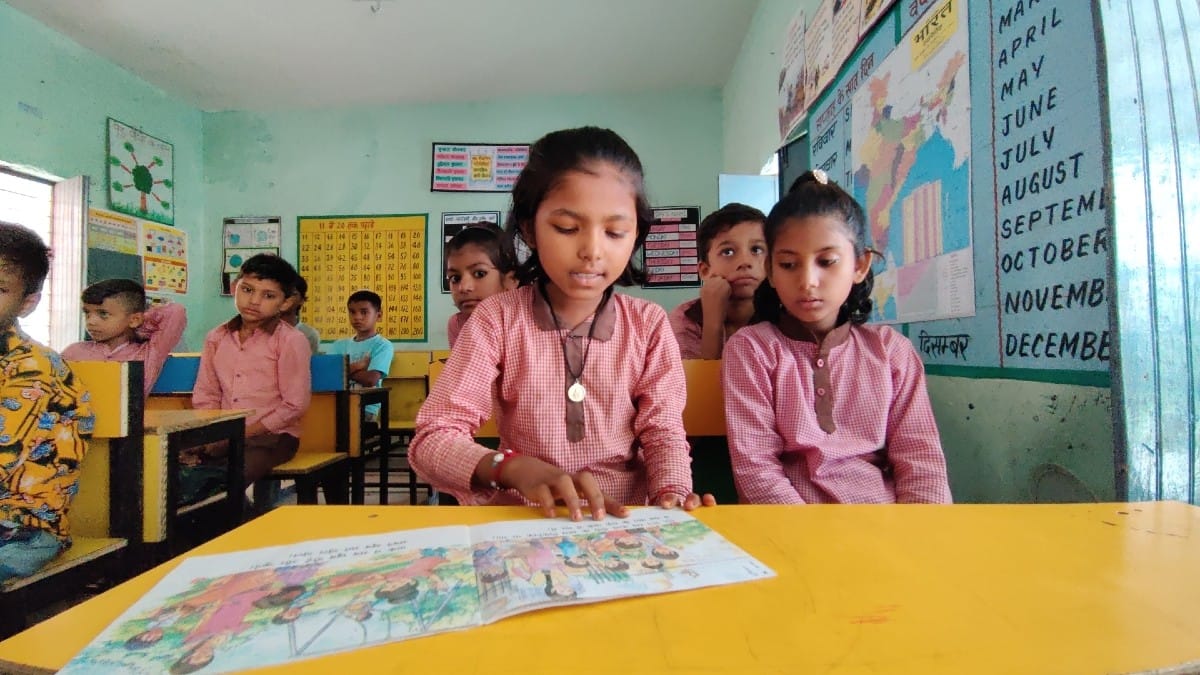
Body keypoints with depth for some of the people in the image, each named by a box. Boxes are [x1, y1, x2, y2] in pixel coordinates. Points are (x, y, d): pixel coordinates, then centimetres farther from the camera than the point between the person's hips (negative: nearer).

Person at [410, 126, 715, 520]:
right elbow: (431, 440, -11)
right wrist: (516, 469, -30)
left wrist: (672, 499, -24)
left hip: (623, 521, 1)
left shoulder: (649, 325, -1)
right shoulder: (497, 320, -6)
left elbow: (664, 435, -2)